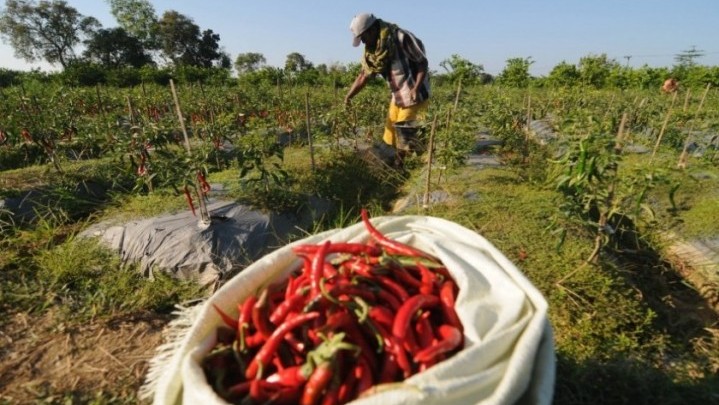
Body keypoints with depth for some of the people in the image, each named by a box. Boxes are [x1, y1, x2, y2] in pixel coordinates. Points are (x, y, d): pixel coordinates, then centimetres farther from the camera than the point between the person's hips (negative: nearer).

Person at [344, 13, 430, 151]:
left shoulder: (401, 37, -16)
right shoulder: (371, 51, 5)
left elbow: (423, 62, -13)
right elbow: (364, 75, 9)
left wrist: (416, 88, -25)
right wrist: (348, 96, -1)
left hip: (414, 96, -7)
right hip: (397, 98, 7)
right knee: (389, 138, 10)